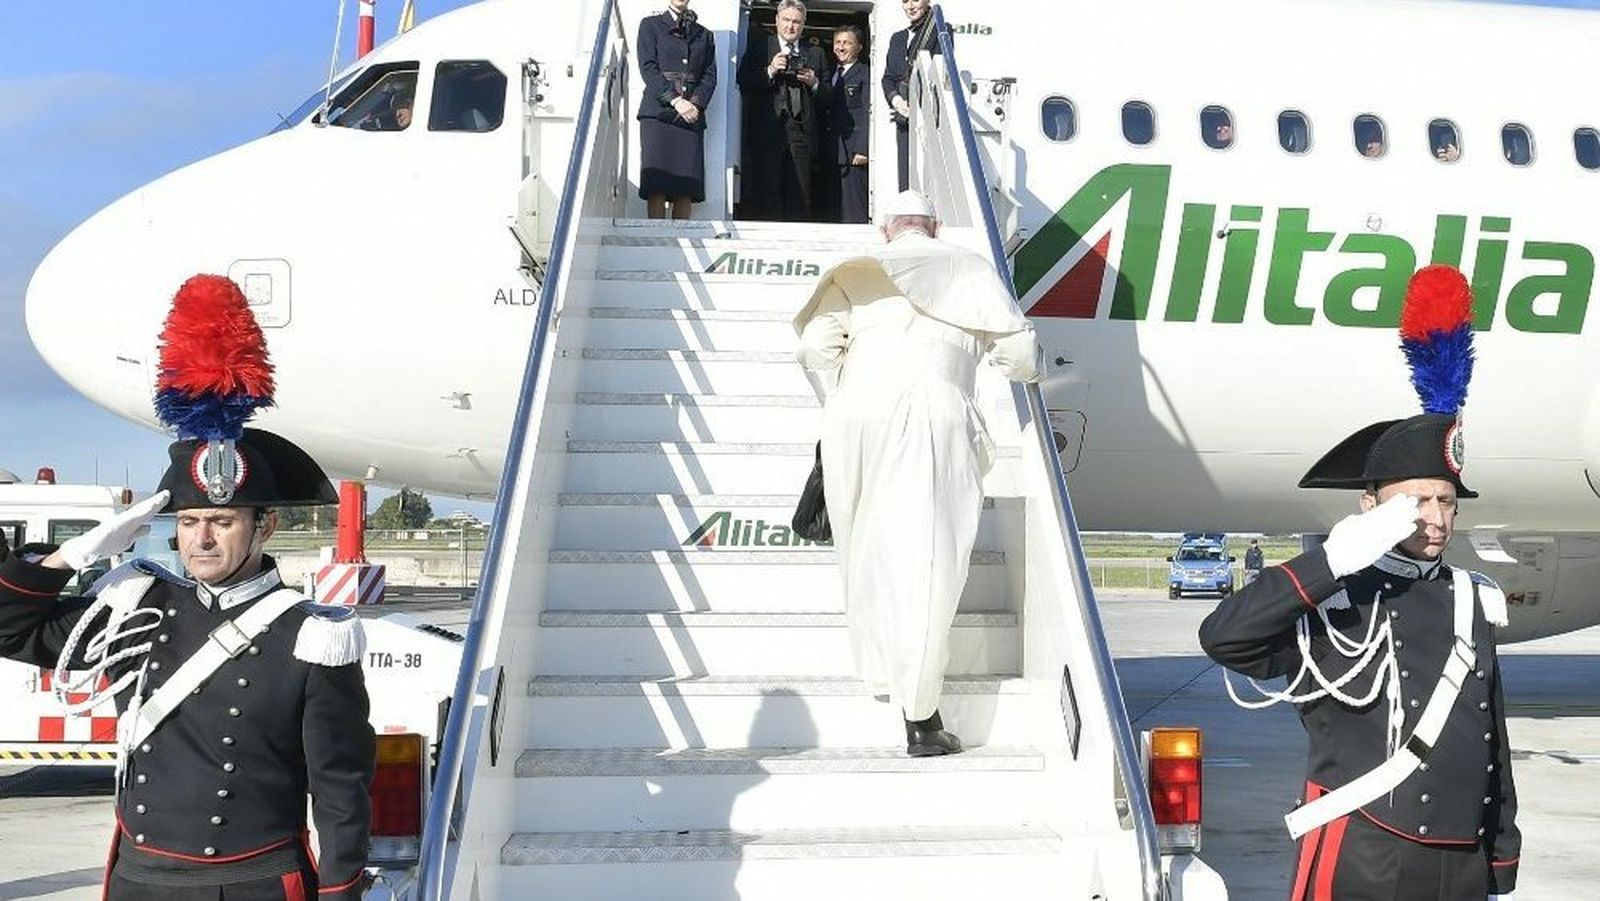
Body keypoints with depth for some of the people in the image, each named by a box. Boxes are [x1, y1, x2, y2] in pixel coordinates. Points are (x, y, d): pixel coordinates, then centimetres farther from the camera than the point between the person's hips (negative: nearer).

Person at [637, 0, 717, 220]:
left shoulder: (704, 35, 21)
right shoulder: (650, 25, 12)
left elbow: (710, 75, 12)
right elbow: (648, 68, 1)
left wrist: (696, 103, -7)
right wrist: (675, 100, -11)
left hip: (692, 116, 3)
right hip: (658, 111, -3)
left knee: (686, 186, -6)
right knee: (656, 185, -13)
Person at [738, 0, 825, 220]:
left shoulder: (815, 54, 18)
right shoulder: (759, 47, 10)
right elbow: (744, 84, -2)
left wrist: (814, 84, -5)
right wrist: (769, 71, -14)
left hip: (801, 134, 2)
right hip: (767, 132, -2)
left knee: (800, 198, -2)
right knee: (765, 195, -6)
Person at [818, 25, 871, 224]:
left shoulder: (865, 75, -2)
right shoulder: (830, 75, 22)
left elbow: (868, 114, -9)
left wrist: (862, 150, -15)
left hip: (853, 155, -7)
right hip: (829, 155, 7)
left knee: (854, 213, -9)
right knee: (831, 211, 5)